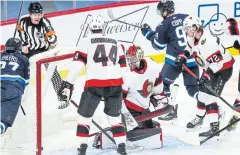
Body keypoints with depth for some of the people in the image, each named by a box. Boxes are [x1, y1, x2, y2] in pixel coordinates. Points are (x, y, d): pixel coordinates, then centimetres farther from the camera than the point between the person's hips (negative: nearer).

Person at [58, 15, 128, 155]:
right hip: (115, 84, 3)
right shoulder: (116, 43, 18)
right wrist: (124, 88, 25)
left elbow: (78, 63, -3)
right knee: (115, 116, 15)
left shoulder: (87, 42, 6)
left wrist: (68, 84, -4)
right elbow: (123, 66, 19)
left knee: (85, 115, 12)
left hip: (94, 84, -3)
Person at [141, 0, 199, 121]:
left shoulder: (164, 25, -3)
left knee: (163, 83, 13)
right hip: (192, 59, 5)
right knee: (193, 87, 11)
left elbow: (158, 45, 6)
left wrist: (148, 33, 19)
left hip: (175, 60, -5)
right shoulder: (187, 18, 8)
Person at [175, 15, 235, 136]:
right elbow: (190, 47, 18)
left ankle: (214, 126, -18)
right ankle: (199, 117, 39)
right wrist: (183, 56, 2)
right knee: (202, 92, 19)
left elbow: (218, 61, -34)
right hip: (210, 68, 10)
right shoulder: (193, 37, -6)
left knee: (209, 95, -17)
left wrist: (207, 75, -36)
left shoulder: (208, 42, -34)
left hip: (223, 68, -10)